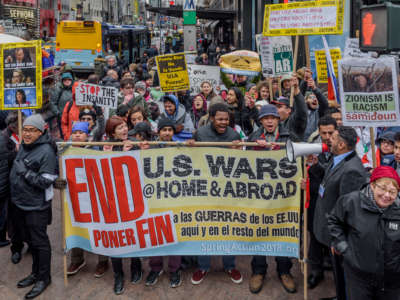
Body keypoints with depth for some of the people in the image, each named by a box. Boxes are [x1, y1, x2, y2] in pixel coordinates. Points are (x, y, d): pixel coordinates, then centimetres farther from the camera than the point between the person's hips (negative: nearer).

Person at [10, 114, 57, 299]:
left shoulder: (46, 151, -18)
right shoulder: (23, 146, 6)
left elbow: (45, 182, -21)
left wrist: (25, 171, -23)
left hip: (36, 206, -8)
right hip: (20, 203, 8)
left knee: (40, 242, 5)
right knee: (31, 240, 19)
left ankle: (44, 278, 19)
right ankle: (35, 273, 34)